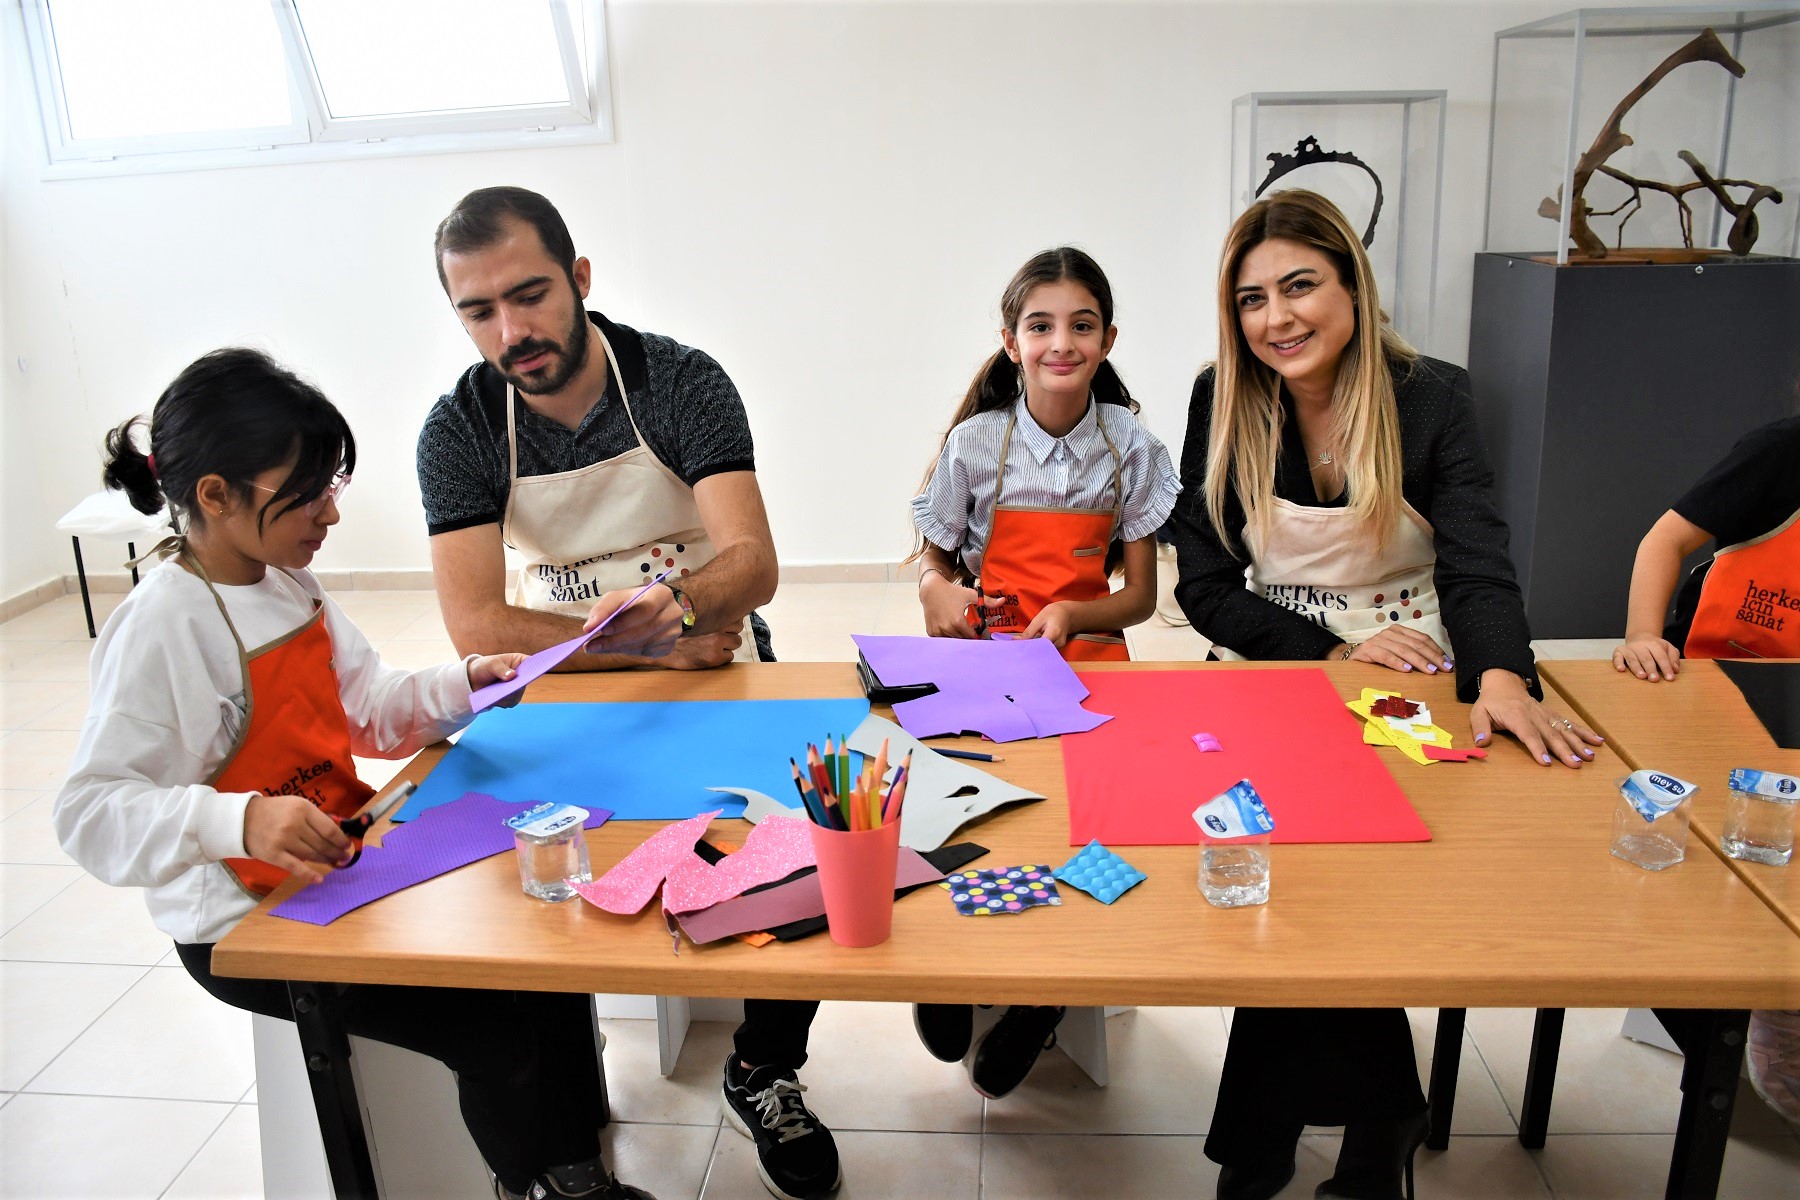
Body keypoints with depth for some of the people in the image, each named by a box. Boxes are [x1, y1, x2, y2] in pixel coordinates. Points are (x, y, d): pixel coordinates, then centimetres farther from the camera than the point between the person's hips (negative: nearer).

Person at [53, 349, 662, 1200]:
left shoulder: (289, 585, 5)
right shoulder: (162, 626, -22)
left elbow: (368, 714, 11)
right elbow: (92, 811, -26)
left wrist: (463, 685, -5)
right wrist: (239, 818, -42)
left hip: (345, 863, 9)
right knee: (498, 1032, -16)